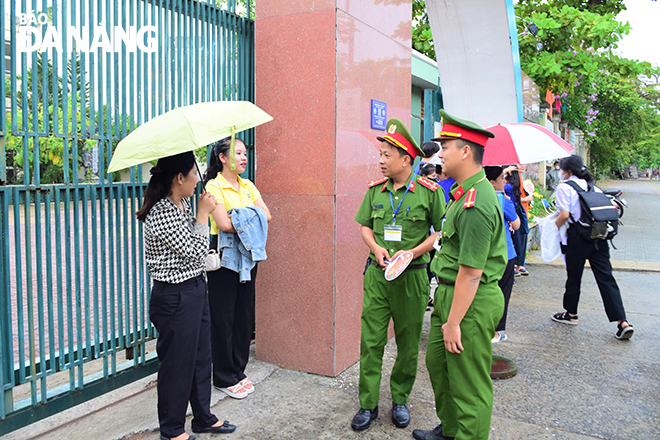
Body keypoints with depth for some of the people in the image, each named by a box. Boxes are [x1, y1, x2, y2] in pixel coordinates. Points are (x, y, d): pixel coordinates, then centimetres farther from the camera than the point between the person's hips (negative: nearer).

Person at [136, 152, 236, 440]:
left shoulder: (182, 205, 8)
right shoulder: (162, 213, -23)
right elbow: (195, 253, -19)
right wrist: (203, 215, -13)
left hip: (195, 289, 10)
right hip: (175, 298, -10)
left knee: (201, 357, 20)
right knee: (177, 364, 7)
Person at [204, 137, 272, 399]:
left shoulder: (248, 186, 11)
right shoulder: (214, 186, -9)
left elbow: (266, 215, 1)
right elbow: (224, 224, -20)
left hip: (247, 254, 7)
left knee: (244, 313, 11)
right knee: (223, 316, 1)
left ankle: (238, 372, 25)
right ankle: (224, 378, 15)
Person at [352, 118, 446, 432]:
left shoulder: (429, 191, -6)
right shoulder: (375, 189, 5)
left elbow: (440, 231, -1)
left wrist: (412, 252, -13)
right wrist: (377, 248, -7)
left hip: (411, 276, -2)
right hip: (376, 274, 3)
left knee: (408, 344, 10)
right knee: (371, 341, 3)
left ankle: (400, 400, 28)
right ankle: (368, 405, 16)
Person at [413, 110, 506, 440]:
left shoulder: (475, 205, -25)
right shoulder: (464, 193, 9)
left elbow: (471, 273, -26)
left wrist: (453, 322, -22)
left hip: (472, 302, -11)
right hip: (449, 292, 11)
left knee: (468, 383, 4)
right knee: (437, 362, 23)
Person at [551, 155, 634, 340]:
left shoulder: (565, 187, -6)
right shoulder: (592, 186, 13)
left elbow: (564, 214, -15)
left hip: (578, 237, -5)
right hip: (599, 236, 6)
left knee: (573, 276, 11)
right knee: (606, 278, 4)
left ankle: (571, 314, 27)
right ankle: (622, 322, -2)